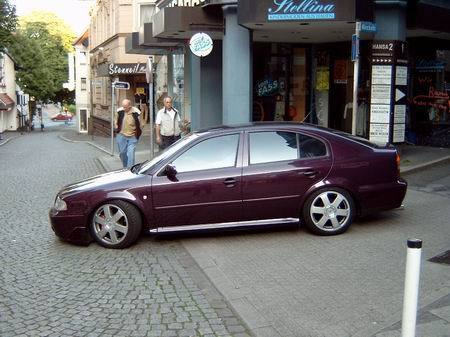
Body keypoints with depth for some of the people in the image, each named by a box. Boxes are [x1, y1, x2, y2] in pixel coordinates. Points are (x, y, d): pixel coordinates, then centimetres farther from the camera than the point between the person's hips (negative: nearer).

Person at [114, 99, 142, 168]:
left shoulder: (136, 113, -13)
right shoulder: (120, 111, -5)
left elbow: (140, 124, 0)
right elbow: (115, 121, 14)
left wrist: (137, 133, -1)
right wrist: (117, 129, 7)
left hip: (132, 137, -3)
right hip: (121, 136, 3)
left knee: (131, 154, -8)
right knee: (122, 153, 11)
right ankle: (125, 168, 31)